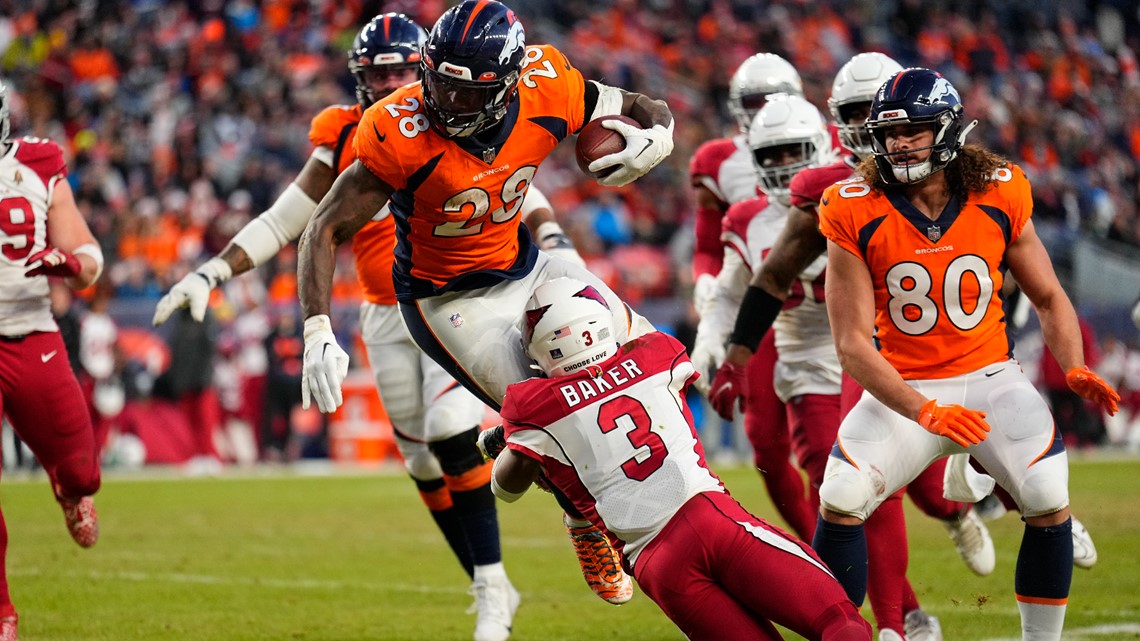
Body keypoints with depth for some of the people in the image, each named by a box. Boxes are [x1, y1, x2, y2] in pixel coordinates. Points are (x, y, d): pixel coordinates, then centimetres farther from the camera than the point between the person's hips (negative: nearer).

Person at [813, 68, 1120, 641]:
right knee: (840, 501, -20)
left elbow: (1049, 298, 8)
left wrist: (1074, 368, -12)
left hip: (989, 378, 1)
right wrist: (924, 412, -27)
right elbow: (852, 344, -14)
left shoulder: (999, 197, -7)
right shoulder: (857, 215, -13)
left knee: (1050, 502, -19)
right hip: (903, 388, -1)